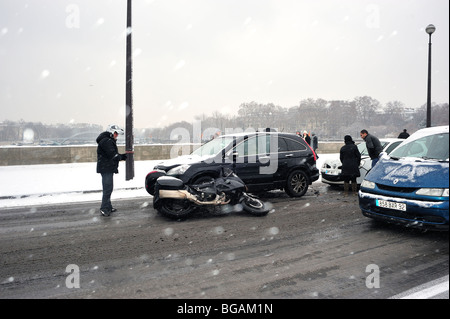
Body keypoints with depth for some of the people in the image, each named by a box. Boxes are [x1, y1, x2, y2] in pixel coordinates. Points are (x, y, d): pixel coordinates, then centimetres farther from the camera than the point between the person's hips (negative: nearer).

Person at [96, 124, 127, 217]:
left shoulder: (109, 141, 21)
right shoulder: (106, 141, -15)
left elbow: (114, 155, 20)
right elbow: (113, 155, -21)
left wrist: (123, 156, 7)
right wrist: (122, 157, -5)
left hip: (108, 169, 11)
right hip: (106, 168, -11)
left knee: (108, 189, 16)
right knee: (108, 189, -10)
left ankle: (108, 207, 24)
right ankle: (104, 208, -6)